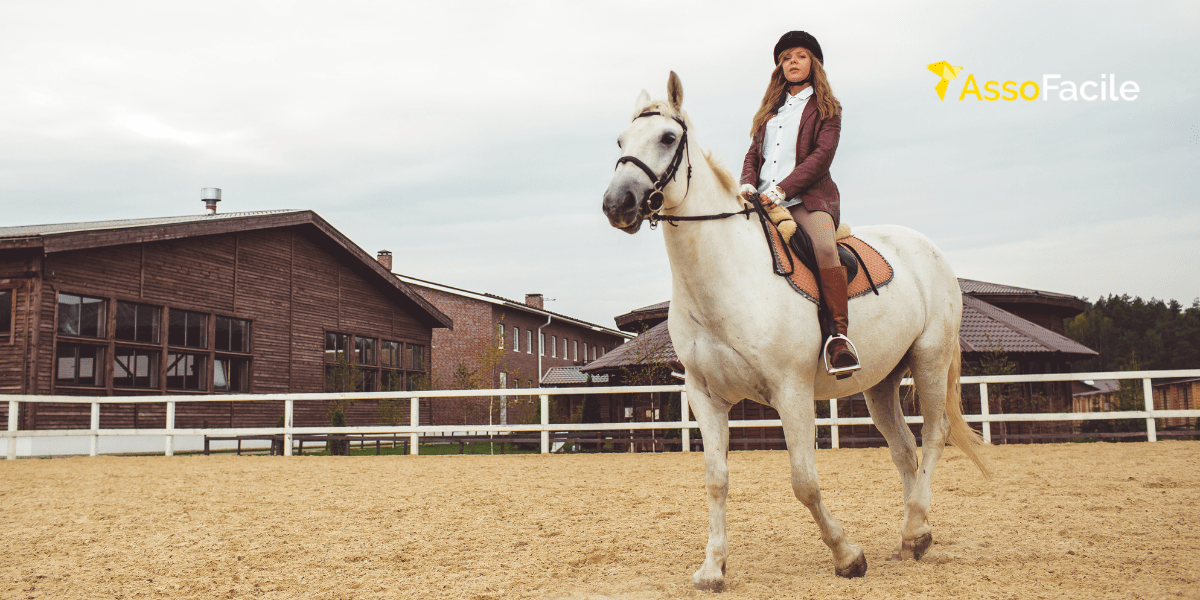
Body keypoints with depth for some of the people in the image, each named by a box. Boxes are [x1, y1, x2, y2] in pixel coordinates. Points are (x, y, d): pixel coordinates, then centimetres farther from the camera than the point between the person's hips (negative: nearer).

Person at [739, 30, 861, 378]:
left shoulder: (826, 109, 10)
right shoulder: (771, 111, 26)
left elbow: (822, 155, -4)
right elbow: (753, 154, 20)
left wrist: (782, 190, -17)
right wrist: (748, 183, -4)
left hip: (807, 197, -5)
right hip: (762, 201, 5)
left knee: (825, 247, -33)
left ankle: (839, 336, -30)